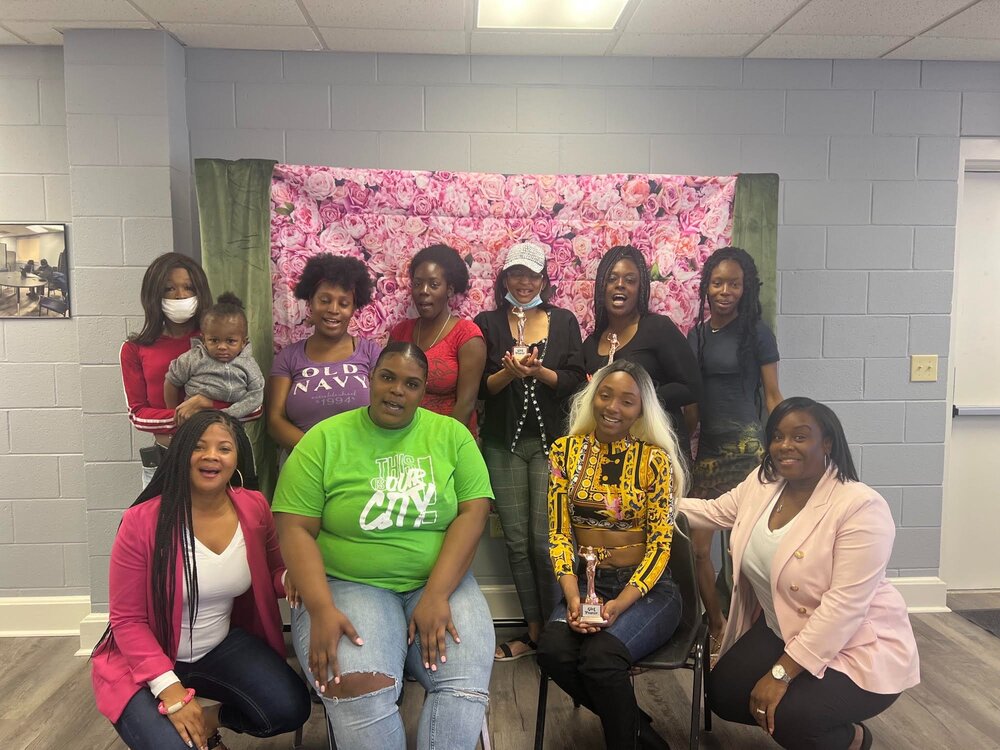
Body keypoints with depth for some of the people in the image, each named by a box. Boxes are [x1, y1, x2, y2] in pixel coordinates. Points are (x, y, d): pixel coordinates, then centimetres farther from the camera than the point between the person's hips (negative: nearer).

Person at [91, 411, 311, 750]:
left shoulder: (254, 508, -9)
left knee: (290, 708, -16)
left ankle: (210, 720, 12)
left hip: (223, 644, 4)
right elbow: (127, 621, -14)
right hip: (147, 659, -3)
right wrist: (171, 690, -24)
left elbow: (273, 572, 8)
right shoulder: (142, 521, -19)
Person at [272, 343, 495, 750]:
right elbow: (296, 529, -5)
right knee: (360, 692, -25)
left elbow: (473, 512, -5)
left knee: (465, 683, -22)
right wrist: (322, 610, -18)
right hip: (348, 585, -1)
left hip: (439, 583, 2)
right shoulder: (324, 439, -1)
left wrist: (436, 595, -16)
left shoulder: (451, 434, 2)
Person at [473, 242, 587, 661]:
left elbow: (575, 381, 1)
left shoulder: (564, 321, 8)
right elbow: (479, 387, 2)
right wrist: (508, 372, -16)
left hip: (551, 440, -1)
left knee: (546, 539, -6)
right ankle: (534, 631, 18)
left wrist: (539, 371, -15)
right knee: (517, 540, 5)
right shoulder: (488, 324, 7)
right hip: (504, 443, 1)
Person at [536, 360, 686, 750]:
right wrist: (573, 596, -13)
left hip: (646, 589, -3)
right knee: (553, 650, -24)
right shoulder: (566, 450, 2)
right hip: (587, 583, 3)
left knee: (601, 656, -30)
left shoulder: (655, 459, -6)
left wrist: (620, 604, -19)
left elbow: (659, 545, -7)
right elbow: (559, 532, 1)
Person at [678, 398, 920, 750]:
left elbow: (844, 605, -29)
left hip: (858, 648, -7)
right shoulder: (762, 482, -4)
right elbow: (712, 511, 13)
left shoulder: (861, 507, -25)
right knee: (722, 693, -3)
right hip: (781, 631, 7)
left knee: (786, 717, -26)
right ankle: (793, 718, 22)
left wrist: (781, 672, -29)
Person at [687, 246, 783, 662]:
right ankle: (717, 628, 25)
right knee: (697, 547, 5)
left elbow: (772, 397, -1)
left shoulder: (756, 333, -2)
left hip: (744, 445, -5)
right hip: (704, 446, 5)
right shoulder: (697, 334, 11)